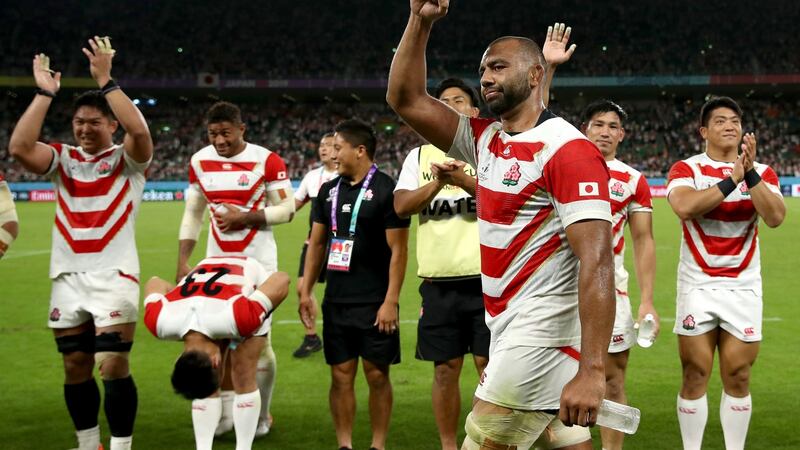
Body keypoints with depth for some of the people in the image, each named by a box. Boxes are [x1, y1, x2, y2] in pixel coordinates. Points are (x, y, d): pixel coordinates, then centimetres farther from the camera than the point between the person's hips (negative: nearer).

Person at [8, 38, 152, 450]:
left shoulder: (127, 159, 1)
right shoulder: (62, 159, 9)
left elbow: (140, 131, -22)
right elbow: (18, 147, -9)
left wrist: (105, 81, -21)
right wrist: (44, 93, -9)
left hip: (114, 276, -4)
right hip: (67, 278, 4)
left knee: (113, 367, -9)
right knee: (75, 367, 10)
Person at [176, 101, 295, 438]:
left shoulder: (266, 161, -9)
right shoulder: (199, 162, 3)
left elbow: (286, 209, -6)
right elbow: (192, 215, 10)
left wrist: (244, 218, -18)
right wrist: (183, 263, 3)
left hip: (258, 261, -4)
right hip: (217, 262, 4)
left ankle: (261, 415, 15)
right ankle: (224, 412, 14)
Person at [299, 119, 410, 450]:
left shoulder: (385, 190, -8)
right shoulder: (329, 190, 10)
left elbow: (398, 249, -10)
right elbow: (316, 243, 16)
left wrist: (391, 301, -14)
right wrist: (306, 292, 10)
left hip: (374, 303, -5)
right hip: (336, 302, 5)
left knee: (377, 375, 2)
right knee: (341, 375, 7)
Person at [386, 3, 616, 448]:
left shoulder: (568, 149, -16)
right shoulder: (485, 140, 9)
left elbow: (597, 261, -24)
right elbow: (406, 99, 11)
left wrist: (592, 371, -30)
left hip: (543, 331, -8)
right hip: (512, 326, 9)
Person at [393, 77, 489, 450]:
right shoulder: (420, 155, 13)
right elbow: (401, 206, 0)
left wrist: (464, 180, -21)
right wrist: (438, 182, -14)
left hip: (486, 278, -2)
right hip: (439, 282, 2)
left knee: (490, 365, -1)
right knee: (445, 370, 7)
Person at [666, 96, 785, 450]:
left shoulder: (762, 173, 6)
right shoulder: (685, 169, -1)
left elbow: (775, 217, -12)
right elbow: (685, 207, -23)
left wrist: (750, 173, -20)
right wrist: (732, 178, -21)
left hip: (743, 287, 2)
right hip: (698, 287, -2)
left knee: (738, 378, 5)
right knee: (695, 377, 0)